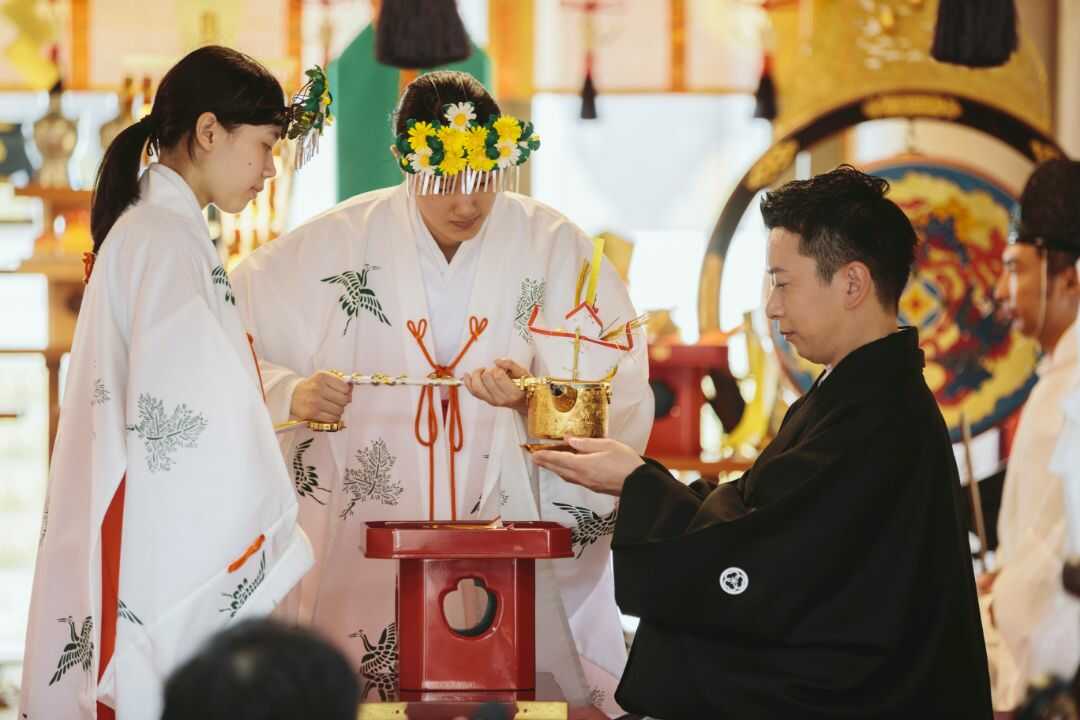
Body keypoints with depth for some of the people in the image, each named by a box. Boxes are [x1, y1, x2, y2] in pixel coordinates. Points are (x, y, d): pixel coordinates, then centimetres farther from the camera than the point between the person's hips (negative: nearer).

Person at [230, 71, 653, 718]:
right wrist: (288, 393, -16)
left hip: (519, 551, 0)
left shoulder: (555, 247, 0)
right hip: (365, 552, 0)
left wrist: (535, 396, -20)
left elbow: (620, 403, -2)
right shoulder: (335, 245, 1)